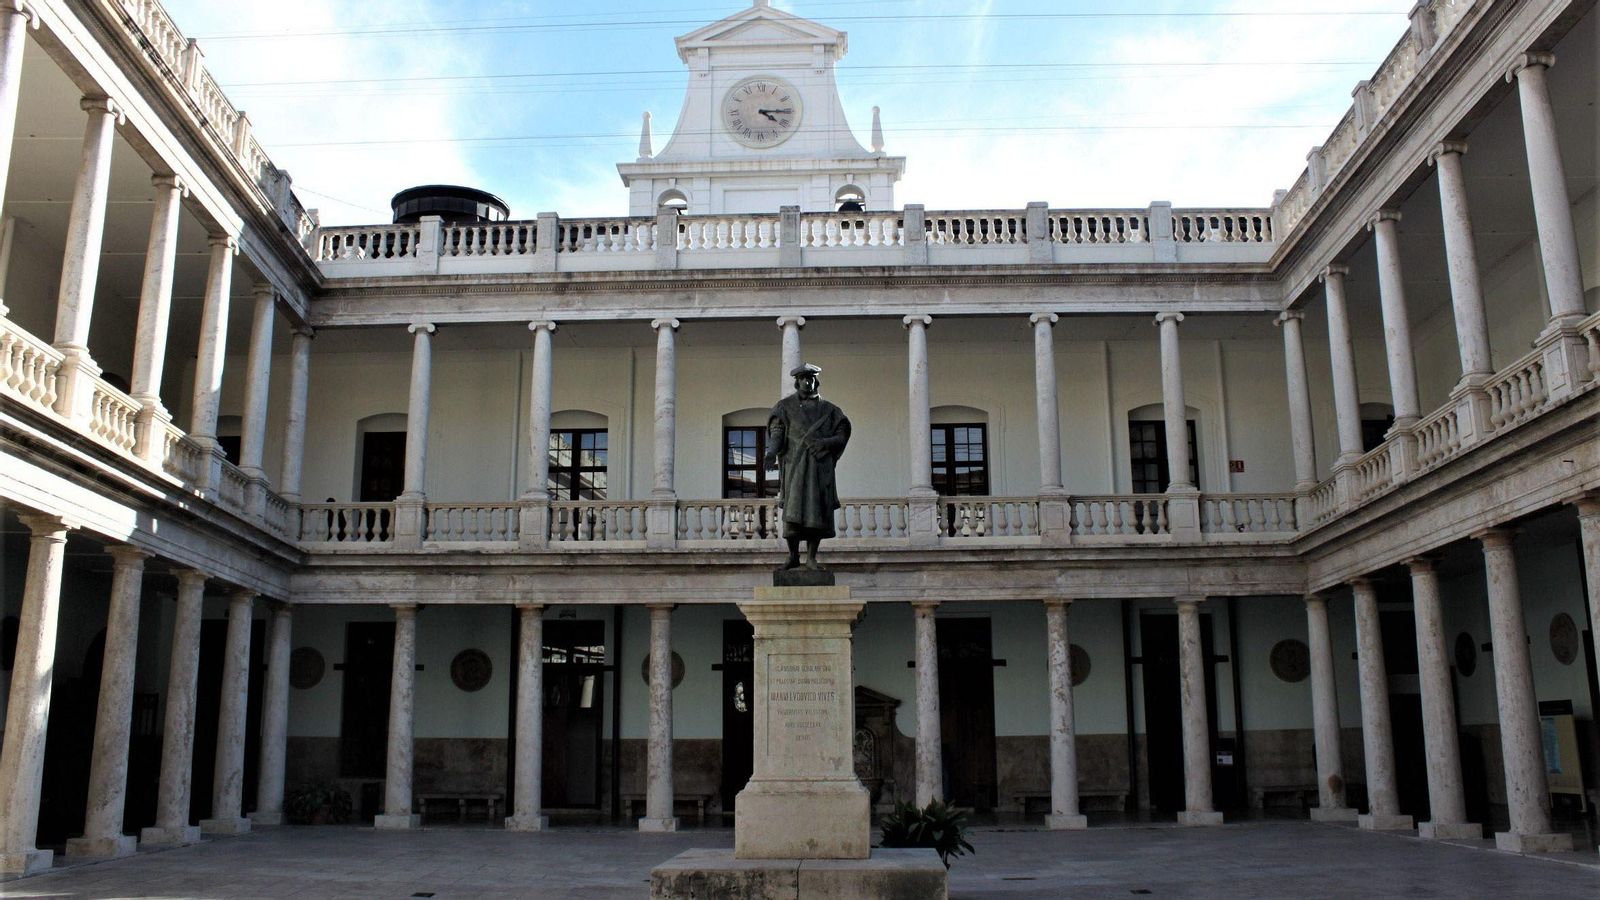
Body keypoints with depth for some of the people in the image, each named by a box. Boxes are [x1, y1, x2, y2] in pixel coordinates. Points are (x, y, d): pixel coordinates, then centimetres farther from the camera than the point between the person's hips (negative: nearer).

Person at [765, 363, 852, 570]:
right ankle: (793, 556, -3)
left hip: (820, 465, 2)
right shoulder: (786, 406, 11)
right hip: (795, 464, -2)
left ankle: (811, 558, 3)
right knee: (793, 509, -11)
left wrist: (825, 443, -12)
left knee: (817, 512, -3)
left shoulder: (828, 409, 15)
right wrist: (772, 451, -21)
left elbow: (842, 436, 8)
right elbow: (776, 431, -2)